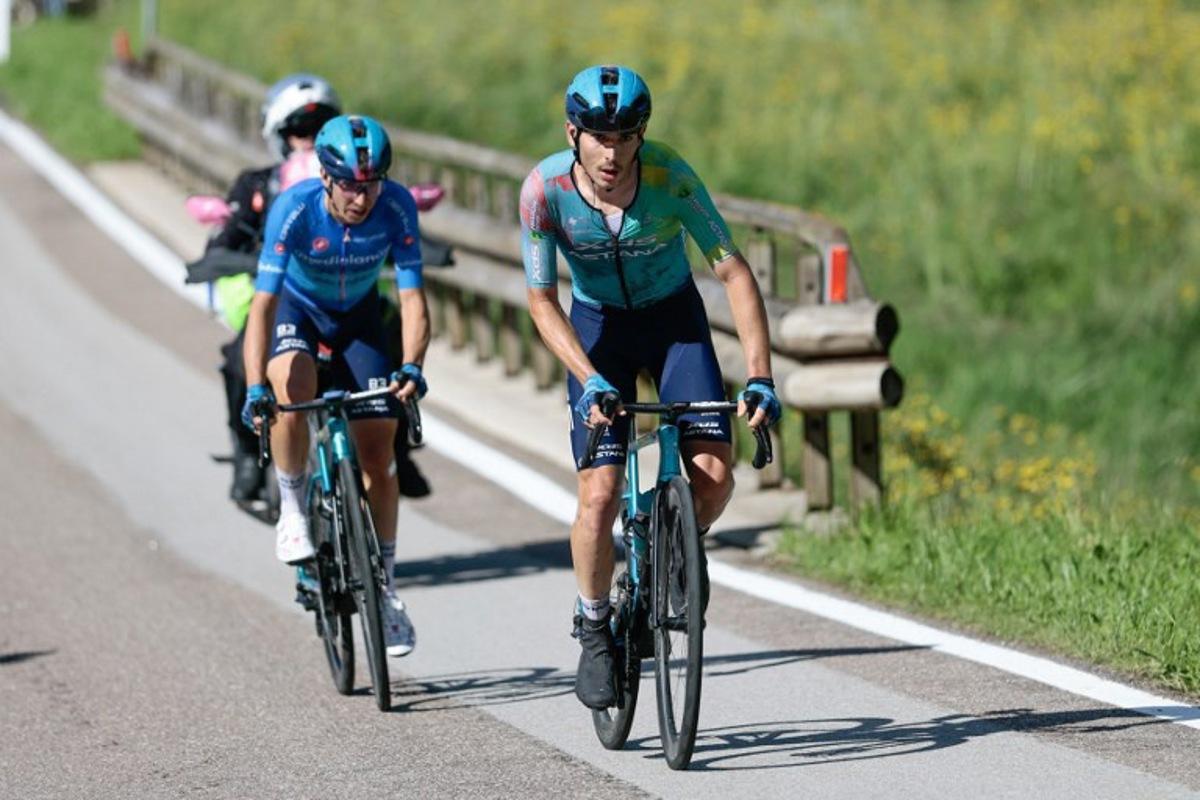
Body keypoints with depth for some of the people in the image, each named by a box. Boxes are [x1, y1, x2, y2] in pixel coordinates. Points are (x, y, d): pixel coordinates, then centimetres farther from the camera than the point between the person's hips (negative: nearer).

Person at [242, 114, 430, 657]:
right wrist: (255, 387, -48)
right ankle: (293, 510, -13)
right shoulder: (295, 208, -34)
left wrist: (411, 366, -46)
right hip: (295, 306, -2)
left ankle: (383, 588, 8)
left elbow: (412, 297, -28)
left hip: (357, 314, 2)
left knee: (378, 448, -4)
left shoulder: (396, 207, -28)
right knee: (292, 386, -35)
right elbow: (263, 304, -37)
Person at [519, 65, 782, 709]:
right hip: (597, 325, -1)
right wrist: (590, 380, -31)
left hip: (674, 318, 1)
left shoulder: (669, 177, -26)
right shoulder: (545, 189, -24)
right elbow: (542, 301, -17)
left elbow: (733, 271, -23)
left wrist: (759, 378, -31)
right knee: (599, 496, -15)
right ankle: (593, 632, 7)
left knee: (715, 477, -16)